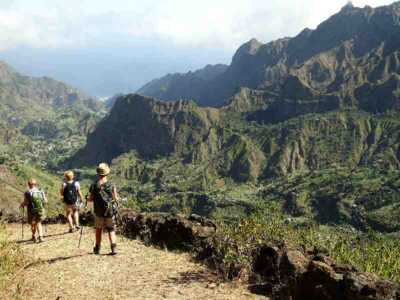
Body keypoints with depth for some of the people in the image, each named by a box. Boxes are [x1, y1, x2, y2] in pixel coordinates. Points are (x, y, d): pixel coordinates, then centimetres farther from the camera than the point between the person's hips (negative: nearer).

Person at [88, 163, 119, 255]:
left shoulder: (94, 185, -7)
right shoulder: (111, 185, -8)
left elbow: (90, 199, -2)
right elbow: (116, 199, -4)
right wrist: (115, 197, 17)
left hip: (98, 212, 1)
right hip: (110, 212, -1)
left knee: (98, 229, 20)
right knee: (111, 230, 10)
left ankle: (97, 249, 26)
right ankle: (113, 248, -4)